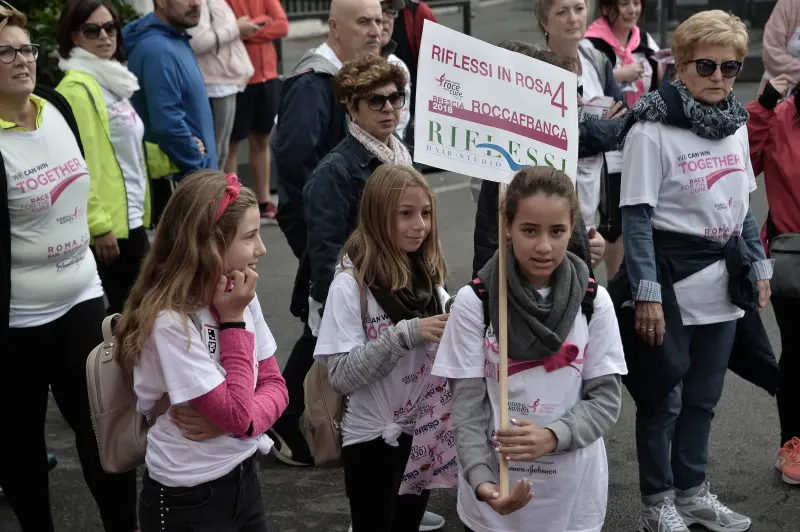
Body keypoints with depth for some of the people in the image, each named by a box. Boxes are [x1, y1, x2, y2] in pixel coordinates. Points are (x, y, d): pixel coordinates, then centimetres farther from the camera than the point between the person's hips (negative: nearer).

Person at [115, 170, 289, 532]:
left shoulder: (241, 297, -1)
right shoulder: (170, 322, -23)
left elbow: (274, 385, 2)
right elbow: (237, 413, -23)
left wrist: (230, 421, -17)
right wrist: (233, 321, -21)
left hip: (244, 476, 6)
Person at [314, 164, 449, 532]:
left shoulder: (430, 277, 2)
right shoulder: (351, 284, -16)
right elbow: (341, 376, -21)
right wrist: (405, 334, -29)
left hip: (424, 430, 5)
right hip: (372, 438, -5)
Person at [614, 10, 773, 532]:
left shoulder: (737, 124, 7)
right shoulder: (652, 127, -13)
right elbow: (637, 216, -15)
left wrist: (759, 266, 14)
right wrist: (646, 292, -19)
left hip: (724, 281, 6)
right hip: (671, 278, -6)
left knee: (704, 395, 15)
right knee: (663, 396, 4)